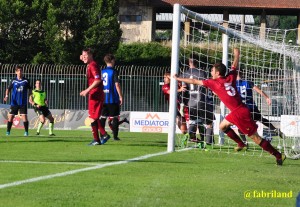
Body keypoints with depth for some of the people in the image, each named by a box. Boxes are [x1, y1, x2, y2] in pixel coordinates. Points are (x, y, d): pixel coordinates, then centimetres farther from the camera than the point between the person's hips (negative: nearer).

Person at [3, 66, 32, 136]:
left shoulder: (26, 81, 1)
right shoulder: (13, 81, 2)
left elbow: (30, 89, 14)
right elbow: (8, 89, 9)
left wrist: (30, 94, -1)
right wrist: (6, 96, -6)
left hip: (23, 103, -1)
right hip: (14, 102, 1)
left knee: (24, 116, -8)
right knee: (10, 116, -1)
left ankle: (26, 132, 2)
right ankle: (8, 132, 9)